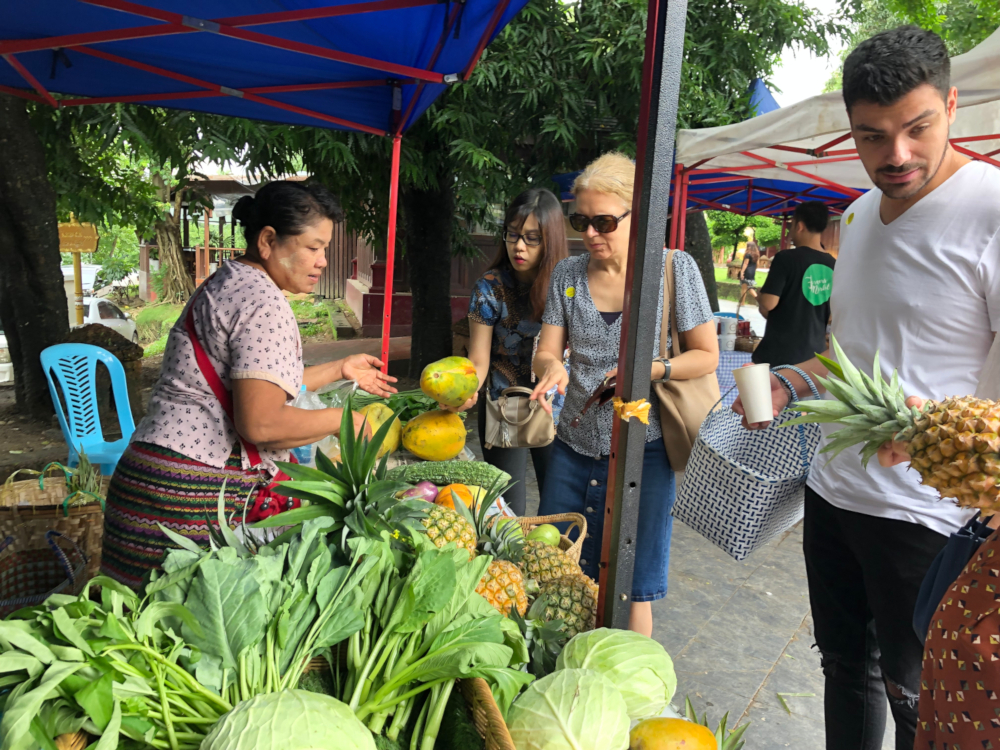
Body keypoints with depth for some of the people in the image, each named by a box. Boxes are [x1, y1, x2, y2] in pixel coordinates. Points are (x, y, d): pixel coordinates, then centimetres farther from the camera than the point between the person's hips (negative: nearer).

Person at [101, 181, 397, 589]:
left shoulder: (227, 283, 18)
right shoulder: (264, 304, -14)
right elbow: (260, 424, -22)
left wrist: (338, 370, 27)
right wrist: (342, 420, -8)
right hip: (194, 490, -10)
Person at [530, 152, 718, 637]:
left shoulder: (675, 269, -5)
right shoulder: (567, 275, 6)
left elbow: (706, 356, -2)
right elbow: (546, 352, 4)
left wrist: (651, 370, -20)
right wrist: (552, 366, -20)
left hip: (641, 450, -4)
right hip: (573, 447, 4)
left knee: (633, 588, 7)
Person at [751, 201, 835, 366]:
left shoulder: (786, 258, -12)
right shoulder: (833, 266, 6)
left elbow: (768, 303, -16)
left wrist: (758, 299, 6)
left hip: (779, 353, -6)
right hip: (814, 352, 6)